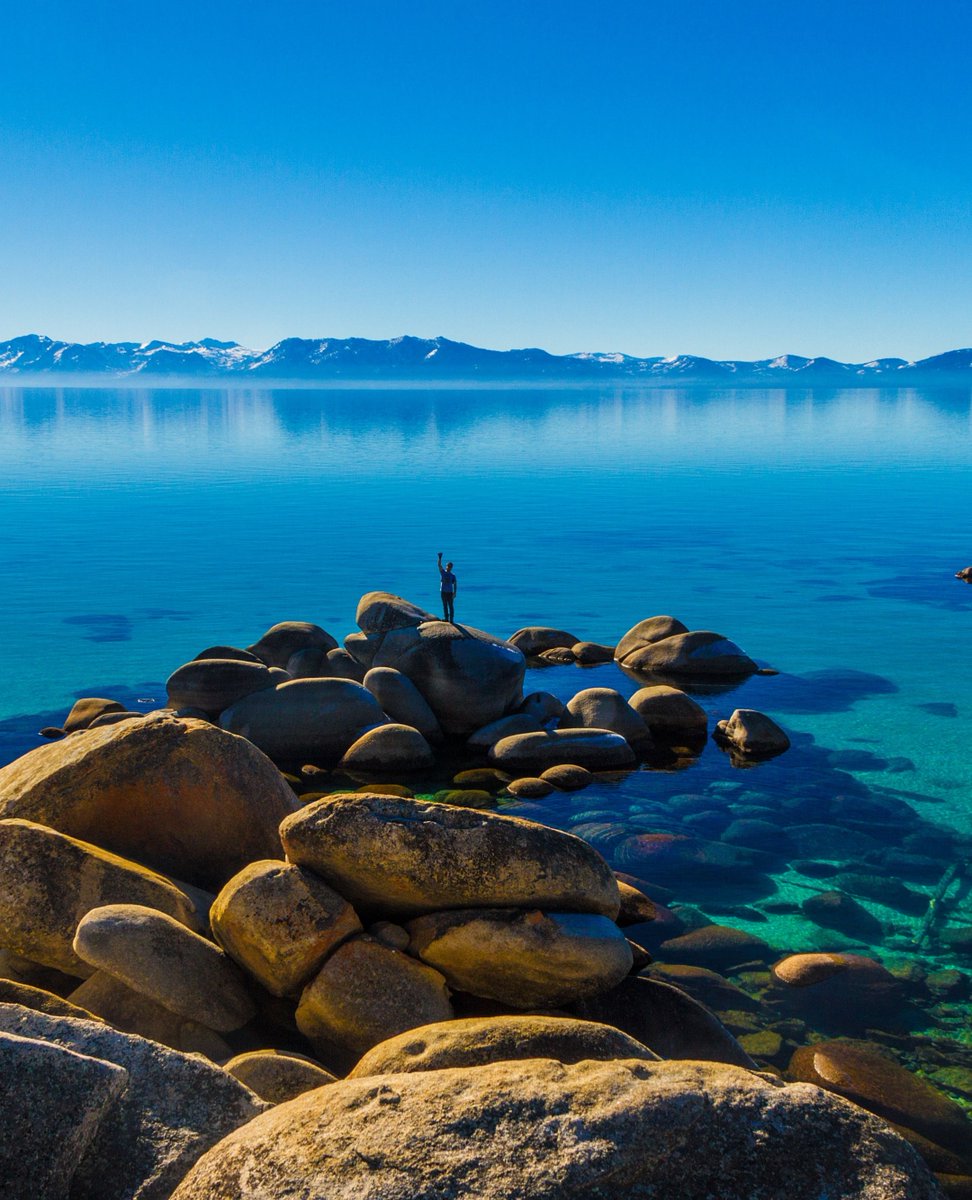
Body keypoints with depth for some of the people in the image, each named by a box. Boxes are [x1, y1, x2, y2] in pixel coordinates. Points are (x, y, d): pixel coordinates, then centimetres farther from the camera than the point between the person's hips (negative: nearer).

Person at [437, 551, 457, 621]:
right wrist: (440, 558, -22)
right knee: (445, 606, 6)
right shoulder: (442, 572, 5)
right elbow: (439, 565, -8)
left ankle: (451, 619, 2)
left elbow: (454, 584, 0)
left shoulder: (453, 576, 4)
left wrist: (454, 593, -10)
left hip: (450, 592, -1)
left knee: (451, 606, 0)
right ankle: (446, 618, 11)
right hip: (443, 592, 1)